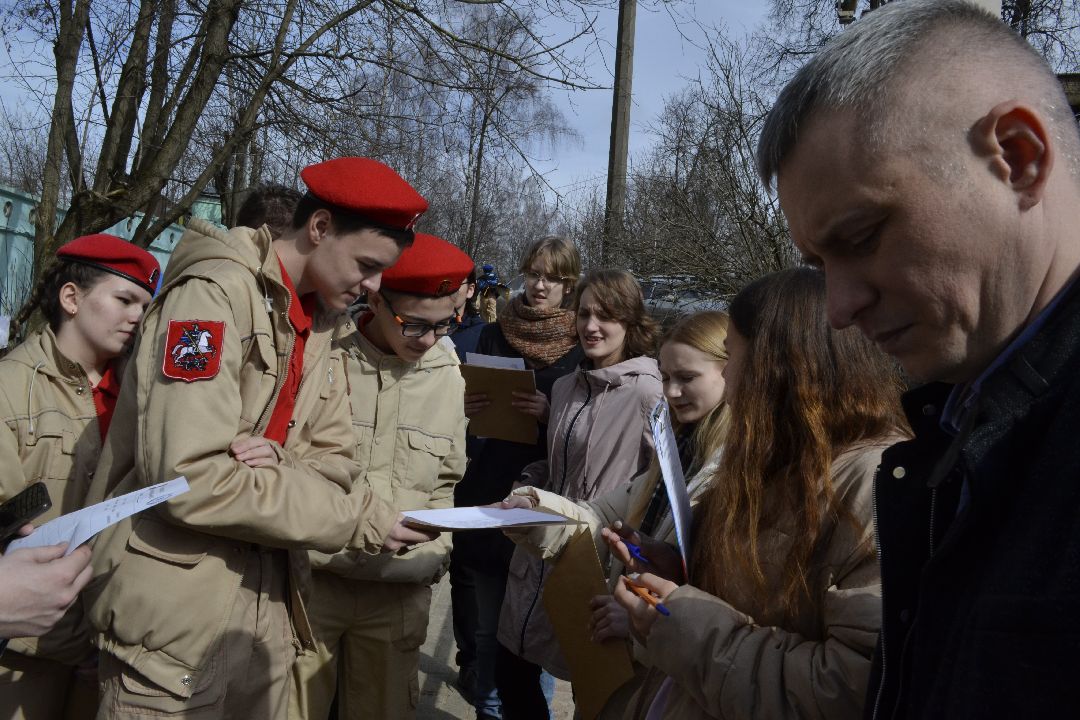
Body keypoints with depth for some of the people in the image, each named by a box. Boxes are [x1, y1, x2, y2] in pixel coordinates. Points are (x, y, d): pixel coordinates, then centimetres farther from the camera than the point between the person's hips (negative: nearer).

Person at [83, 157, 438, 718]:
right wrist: (358, 520, -20)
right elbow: (193, 480, -26)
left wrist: (280, 462, -19)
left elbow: (335, 460, 3)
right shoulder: (215, 293, -18)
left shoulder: (318, 323, 7)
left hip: (266, 612, 7)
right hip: (177, 623, -7)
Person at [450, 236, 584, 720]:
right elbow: (470, 423, 14)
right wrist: (465, 408, -8)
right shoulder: (494, 335, 8)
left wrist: (551, 415, -20)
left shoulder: (583, 348, 0)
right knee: (484, 621, 7)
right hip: (485, 498, 2)